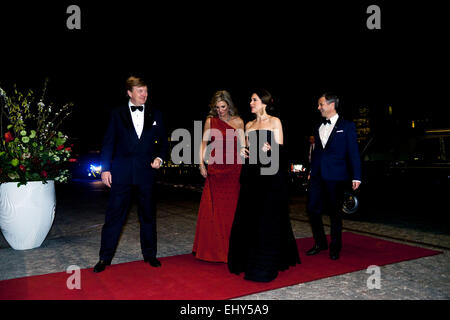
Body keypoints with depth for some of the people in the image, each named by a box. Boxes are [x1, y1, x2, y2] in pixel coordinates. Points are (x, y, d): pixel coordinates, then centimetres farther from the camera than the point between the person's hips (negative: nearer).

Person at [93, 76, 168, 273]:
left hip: (146, 172, 2)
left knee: (148, 215, 10)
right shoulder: (117, 114, 5)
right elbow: (108, 143, 3)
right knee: (114, 215, 3)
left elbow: (163, 141, 13)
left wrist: (159, 157, -5)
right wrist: (105, 168, -4)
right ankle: (105, 258, 16)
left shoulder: (155, 114, 9)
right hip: (121, 173, -1)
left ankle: (149, 254, 25)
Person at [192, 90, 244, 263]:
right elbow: (203, 143, 7)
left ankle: (230, 249, 16)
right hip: (215, 170, 1)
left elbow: (242, 146, 4)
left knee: (231, 209, 3)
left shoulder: (238, 122, 6)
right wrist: (201, 164, -3)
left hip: (234, 169, 0)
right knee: (212, 209, 2)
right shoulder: (210, 121, 7)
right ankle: (211, 248, 16)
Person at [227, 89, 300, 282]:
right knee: (249, 218, 7)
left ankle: (266, 265, 11)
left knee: (268, 219, -1)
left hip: (271, 176, -5)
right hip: (252, 176, 5)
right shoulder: (249, 125, 16)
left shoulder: (274, 122, 1)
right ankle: (248, 259, 21)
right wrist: (244, 153, -1)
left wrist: (270, 149, -24)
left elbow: (280, 150, -4)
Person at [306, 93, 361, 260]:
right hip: (317, 176, 5)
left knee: (334, 212, 4)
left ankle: (335, 247, 20)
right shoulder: (319, 127, 16)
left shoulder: (347, 126, 0)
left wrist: (356, 177, -8)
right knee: (312, 209, 3)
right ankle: (320, 243, 22)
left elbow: (353, 152, -3)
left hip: (335, 176, -5)